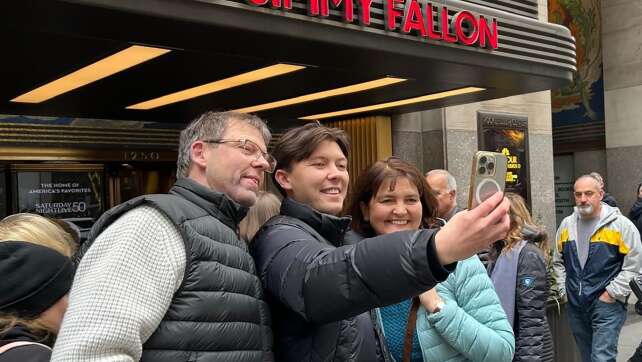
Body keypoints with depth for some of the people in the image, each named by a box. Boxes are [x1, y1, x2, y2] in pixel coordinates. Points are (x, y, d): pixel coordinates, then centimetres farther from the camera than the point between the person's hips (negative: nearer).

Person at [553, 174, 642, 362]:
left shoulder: (621, 225, -8)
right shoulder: (566, 224, 8)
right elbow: (558, 261, 18)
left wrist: (611, 294, -12)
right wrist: (563, 290, 10)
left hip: (607, 305, -5)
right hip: (575, 305, 5)